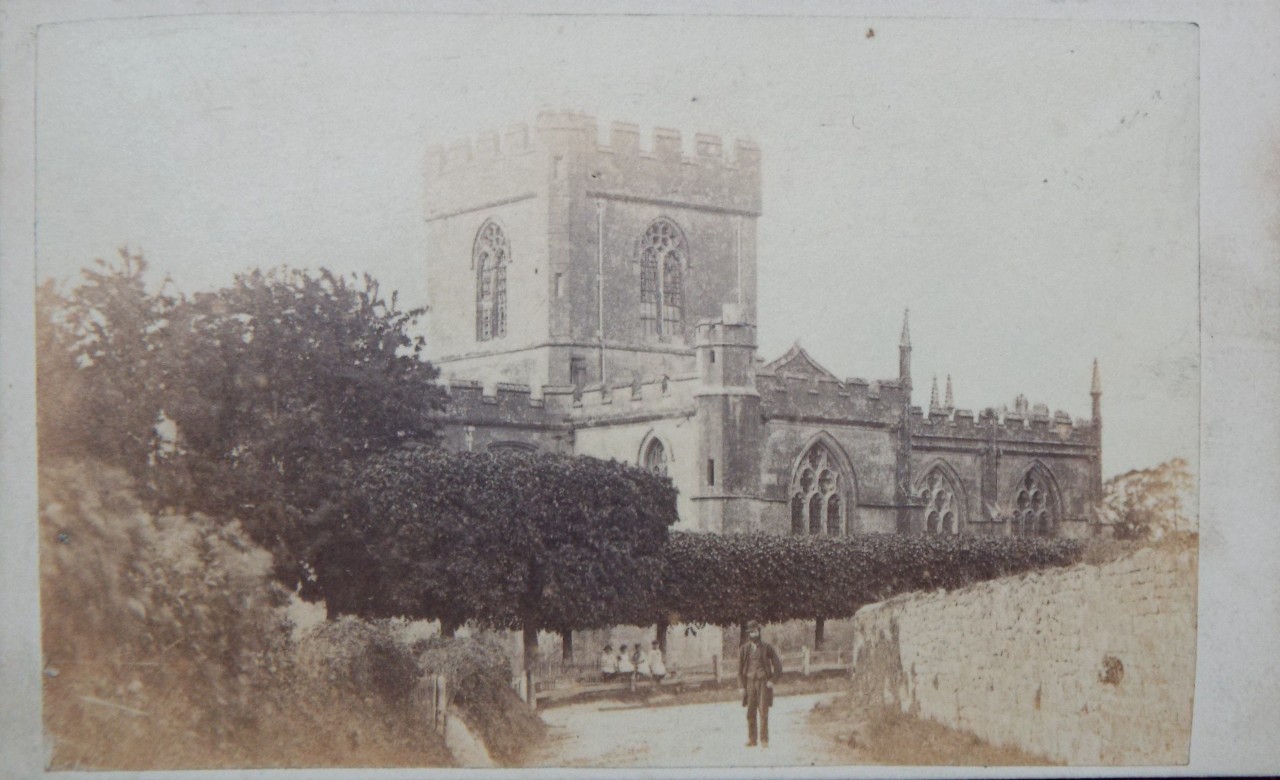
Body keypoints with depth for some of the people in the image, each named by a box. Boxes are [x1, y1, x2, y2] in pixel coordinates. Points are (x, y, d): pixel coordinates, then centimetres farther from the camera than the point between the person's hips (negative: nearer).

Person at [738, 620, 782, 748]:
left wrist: (772, 680, -3)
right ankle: (751, 740, 5)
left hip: (764, 683, -2)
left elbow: (778, 665, 5)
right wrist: (742, 686, 1)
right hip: (749, 683, 2)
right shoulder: (744, 649, 5)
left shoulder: (767, 647, 1)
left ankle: (764, 740, -4)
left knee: (764, 712, -7)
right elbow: (740, 668, 8)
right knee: (750, 713, 1)